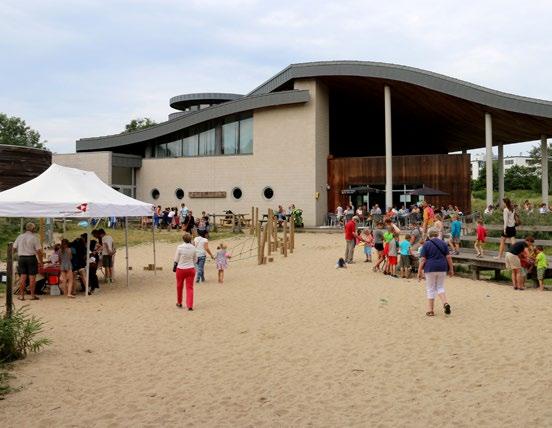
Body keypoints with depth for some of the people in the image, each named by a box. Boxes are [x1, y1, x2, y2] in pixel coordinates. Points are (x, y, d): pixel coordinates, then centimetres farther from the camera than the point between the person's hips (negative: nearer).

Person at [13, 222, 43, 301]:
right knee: (32, 277, 0)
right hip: (31, 258, -4)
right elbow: (38, 251, -9)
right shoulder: (34, 237, -6)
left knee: (22, 277, 7)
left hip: (21, 258, 4)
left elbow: (14, 248, 8)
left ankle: (21, 295, 8)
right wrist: (40, 262, -3)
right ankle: (32, 295, 2)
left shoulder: (20, 237, 7)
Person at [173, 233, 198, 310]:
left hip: (181, 269, -1)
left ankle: (179, 303, 32)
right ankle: (190, 305, -4)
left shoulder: (179, 247, -12)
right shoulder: (193, 248, -4)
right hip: (190, 269, 1)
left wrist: (174, 267, 10)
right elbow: (195, 260, 7)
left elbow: (176, 259, -5)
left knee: (179, 286, 17)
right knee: (190, 288, 5)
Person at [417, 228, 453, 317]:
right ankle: (445, 303, -8)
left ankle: (430, 310, 9)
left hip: (430, 269, -3)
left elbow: (423, 259, -9)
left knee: (430, 289, 6)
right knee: (440, 287, 16)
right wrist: (451, 269, 11)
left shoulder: (426, 244, -4)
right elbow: (448, 257, 3)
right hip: (442, 268, 3)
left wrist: (419, 271, -5)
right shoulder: (443, 243, 6)